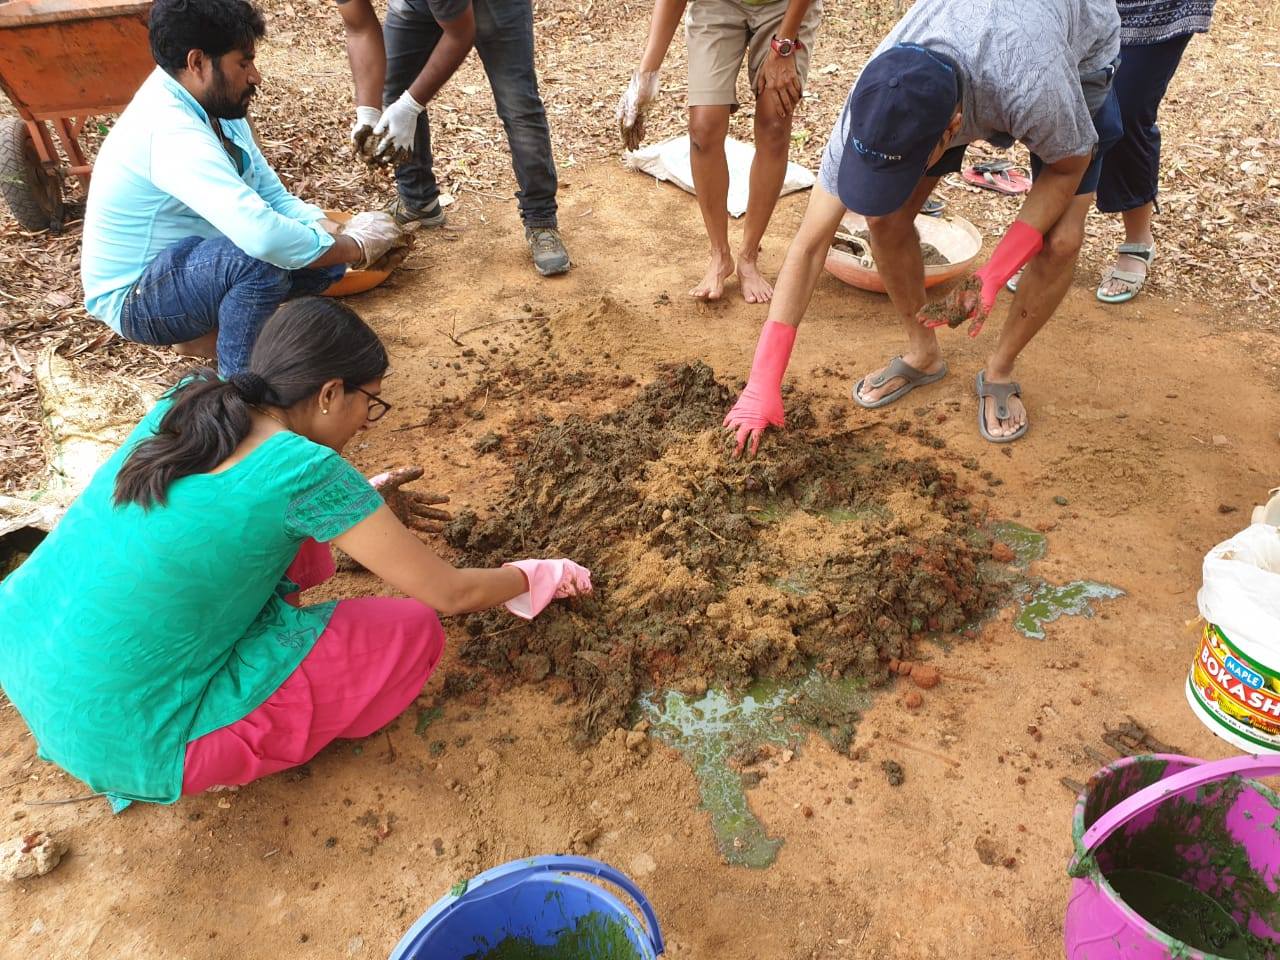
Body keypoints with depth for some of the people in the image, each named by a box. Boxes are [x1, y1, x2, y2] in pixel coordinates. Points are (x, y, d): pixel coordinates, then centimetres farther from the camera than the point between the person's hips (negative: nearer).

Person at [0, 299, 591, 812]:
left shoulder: (191, 399, 0)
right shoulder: (307, 469, -21)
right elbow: (449, 594, -12)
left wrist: (364, 506, 26)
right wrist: (532, 578, 7)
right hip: (123, 734, -8)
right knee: (412, 631, -4)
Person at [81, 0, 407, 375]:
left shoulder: (215, 107, 0)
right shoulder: (170, 131, -30)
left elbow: (273, 197, 1)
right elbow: (261, 234, -42)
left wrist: (337, 231, -18)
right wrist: (355, 248, -30)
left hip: (186, 260, 9)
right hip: (134, 297, -9)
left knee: (326, 252, -1)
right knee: (262, 259, -36)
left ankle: (207, 331, 8)